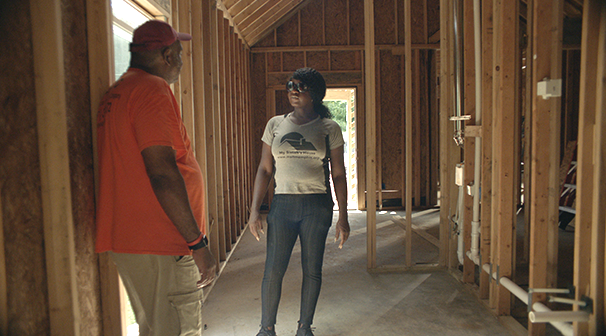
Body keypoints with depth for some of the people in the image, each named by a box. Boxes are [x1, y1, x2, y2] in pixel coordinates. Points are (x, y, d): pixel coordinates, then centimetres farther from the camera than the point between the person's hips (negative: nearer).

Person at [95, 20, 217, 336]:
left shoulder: (115, 93, 17)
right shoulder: (152, 89, -13)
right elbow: (162, 172, -22)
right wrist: (198, 243, -19)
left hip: (128, 239, 10)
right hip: (161, 248, -10)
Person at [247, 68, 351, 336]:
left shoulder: (329, 128, 3)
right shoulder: (275, 125, 8)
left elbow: (338, 175, 4)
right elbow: (264, 169, 7)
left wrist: (343, 217, 0)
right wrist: (255, 210, 0)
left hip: (317, 206, -1)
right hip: (283, 203, 1)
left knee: (312, 270, 6)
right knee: (273, 270, -1)